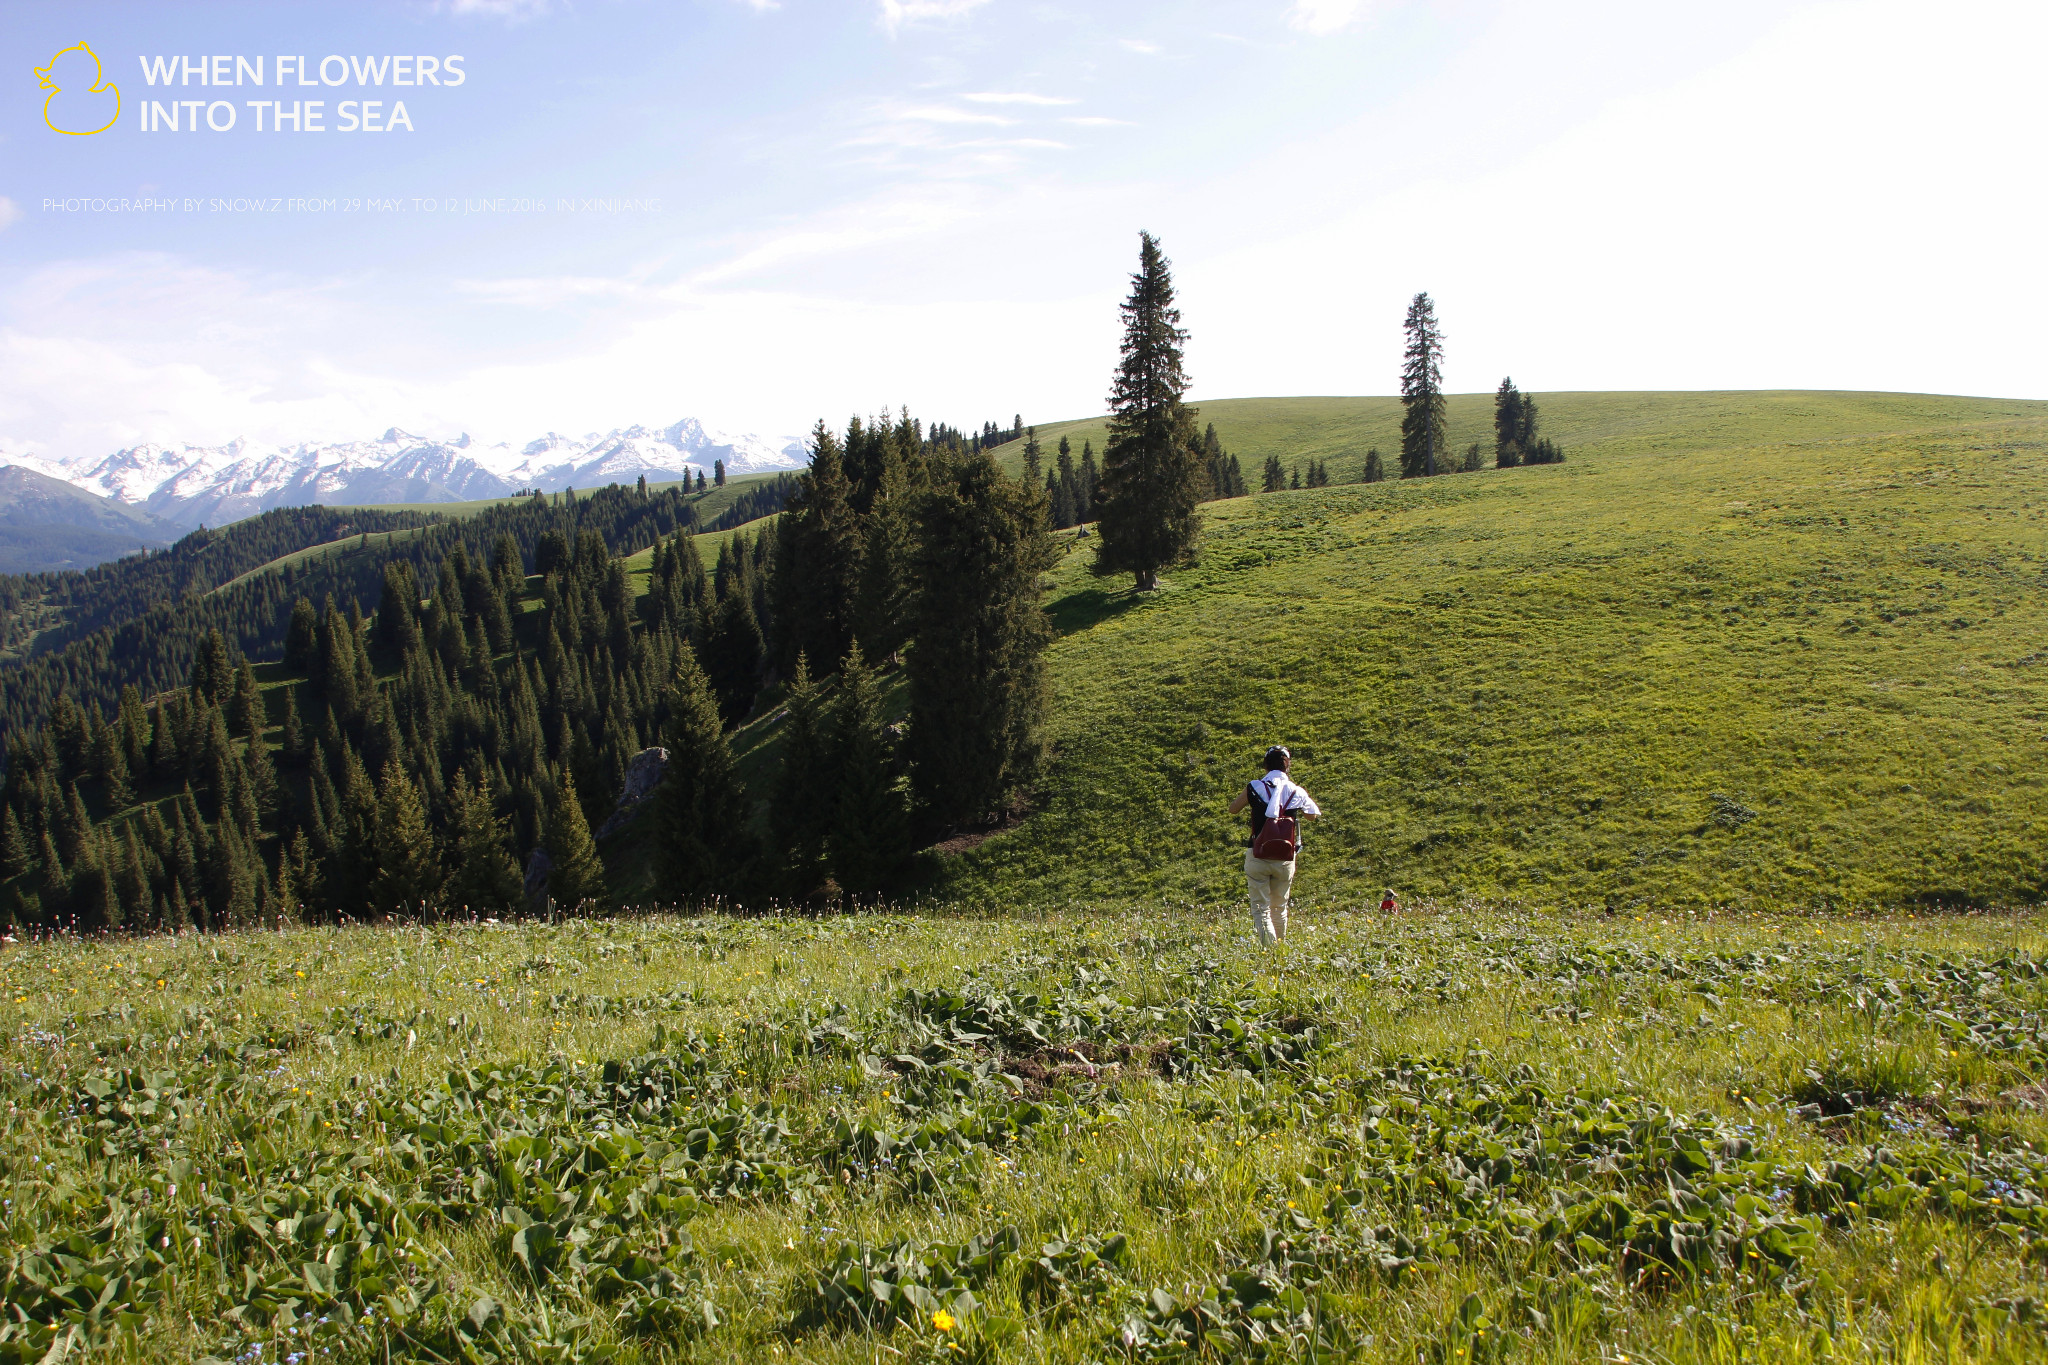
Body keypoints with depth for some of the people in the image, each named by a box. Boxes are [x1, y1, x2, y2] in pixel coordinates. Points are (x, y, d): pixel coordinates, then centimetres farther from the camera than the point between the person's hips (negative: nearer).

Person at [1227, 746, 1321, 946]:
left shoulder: (1254, 788, -5)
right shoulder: (1296, 792, 0)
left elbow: (1233, 809, 11)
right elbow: (1313, 814, 18)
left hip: (1257, 857, -2)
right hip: (1285, 858, 2)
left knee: (1260, 909, -1)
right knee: (1280, 908, 18)